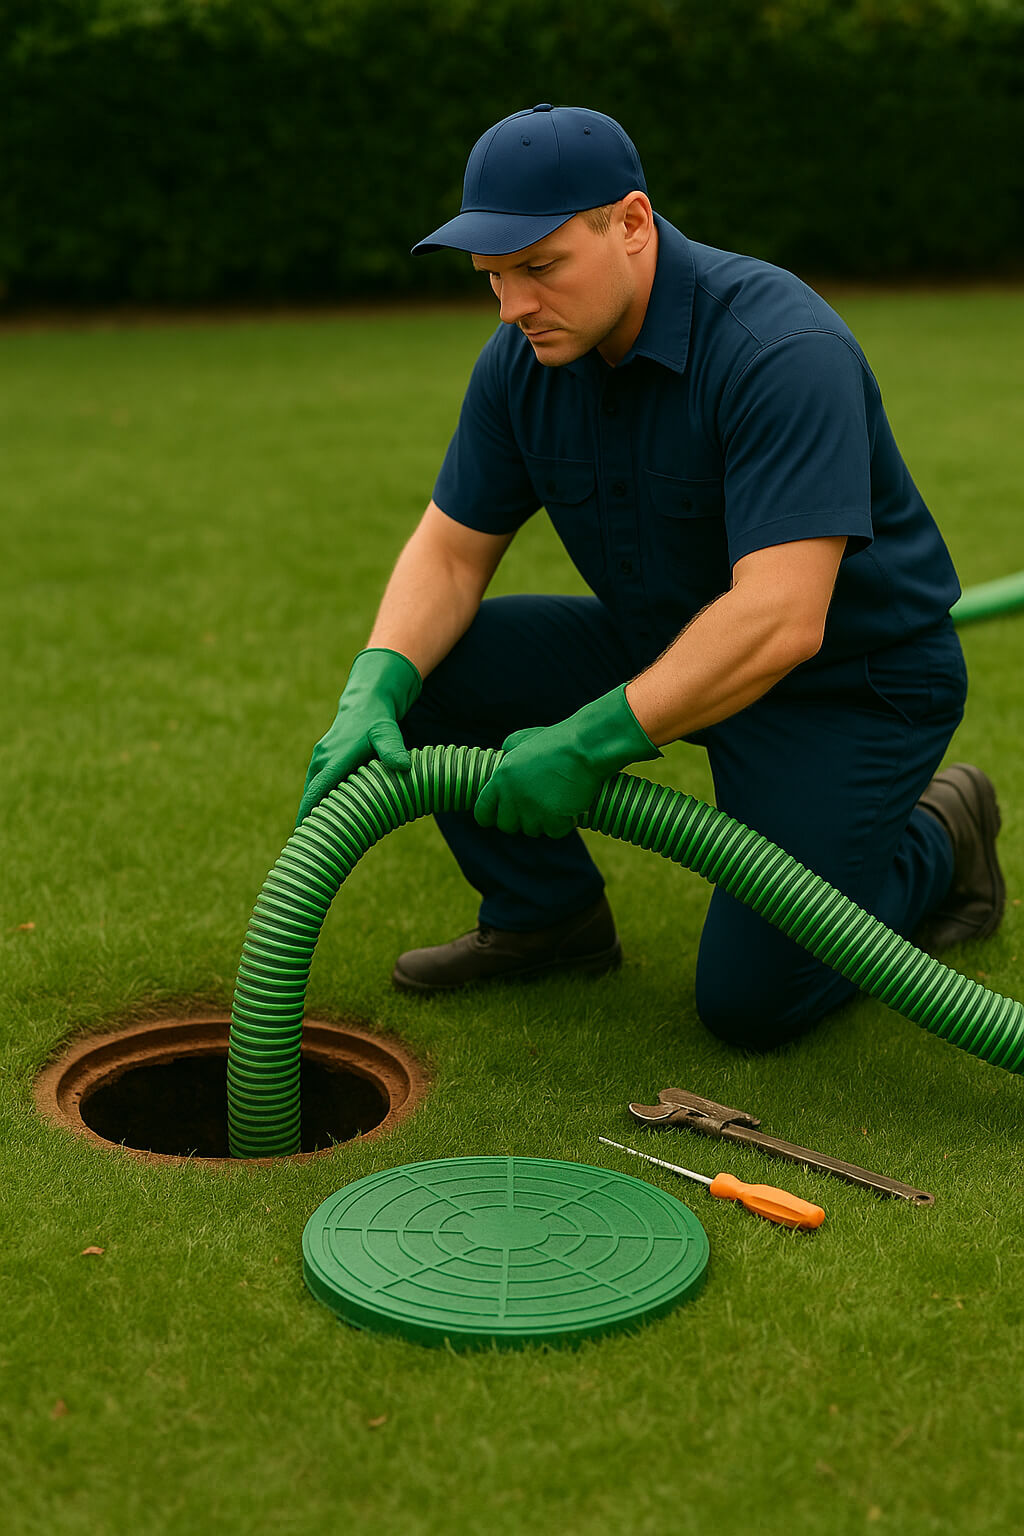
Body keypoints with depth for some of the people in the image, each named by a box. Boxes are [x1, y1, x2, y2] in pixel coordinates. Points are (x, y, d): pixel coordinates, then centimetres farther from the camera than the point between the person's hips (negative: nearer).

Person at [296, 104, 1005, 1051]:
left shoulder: (781, 349, -31)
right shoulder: (524, 360, -8)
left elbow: (779, 622, -38)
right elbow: (451, 552, -3)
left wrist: (589, 744, -37)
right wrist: (375, 693, -22)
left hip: (850, 678, -6)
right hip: (668, 646, 7)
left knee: (752, 999, -14)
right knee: (429, 668, -9)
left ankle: (936, 847, 14)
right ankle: (547, 912, 11)